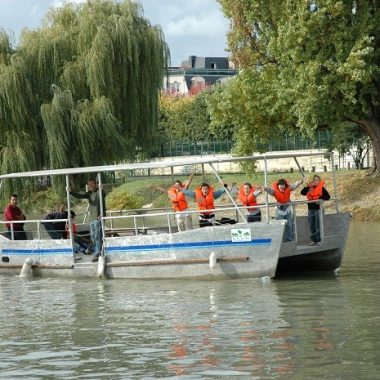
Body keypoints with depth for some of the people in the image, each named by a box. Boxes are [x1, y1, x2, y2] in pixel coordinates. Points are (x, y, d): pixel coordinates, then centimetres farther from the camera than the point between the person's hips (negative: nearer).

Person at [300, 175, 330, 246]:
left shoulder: (321, 188, -4)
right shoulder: (310, 188, 7)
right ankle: (313, 240, 17)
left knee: (318, 226, -4)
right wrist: (307, 186, -14)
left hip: (318, 209, -5)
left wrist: (320, 198, -17)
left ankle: (319, 240, 2)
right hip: (311, 209, 5)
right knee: (311, 226, 9)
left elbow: (327, 196, -6)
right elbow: (303, 192, -5)